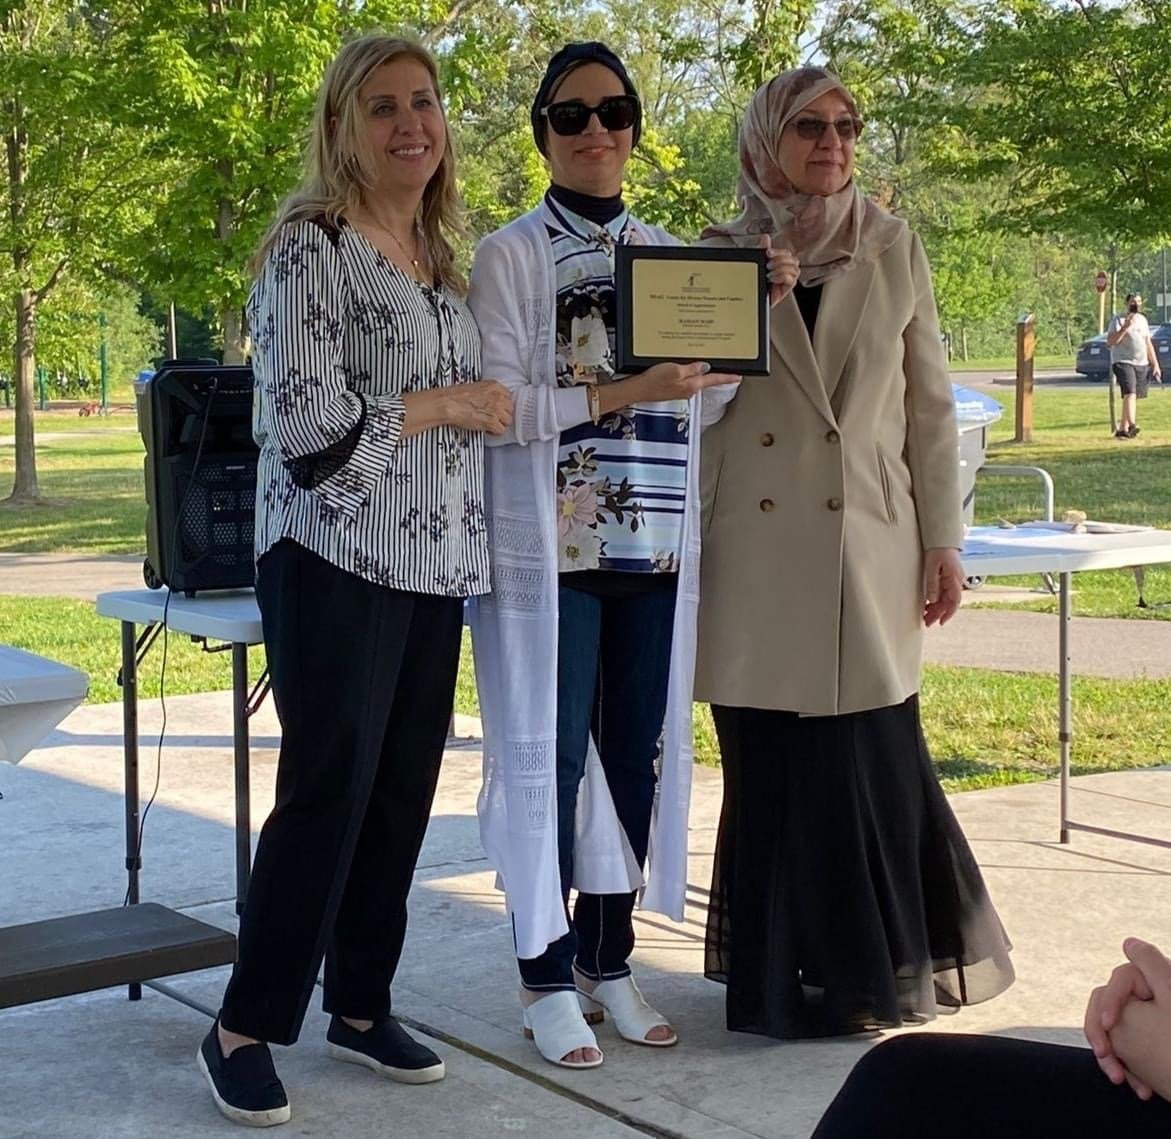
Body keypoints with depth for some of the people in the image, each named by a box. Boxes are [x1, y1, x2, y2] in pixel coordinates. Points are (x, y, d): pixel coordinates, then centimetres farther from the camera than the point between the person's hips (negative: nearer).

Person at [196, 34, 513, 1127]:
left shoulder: (441, 259, 14)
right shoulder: (310, 245, -10)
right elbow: (307, 428, -18)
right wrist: (449, 404, -12)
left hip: (431, 569, 7)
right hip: (336, 566, -7)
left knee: (401, 797, 10)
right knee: (326, 796, -5)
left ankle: (360, 1006, 23)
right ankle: (242, 1029, 7)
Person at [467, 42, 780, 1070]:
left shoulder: (674, 255, 13)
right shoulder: (509, 257, -1)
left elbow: (705, 401, 14)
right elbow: (500, 407, -10)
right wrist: (623, 394, -19)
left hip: (656, 543, 5)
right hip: (552, 543, -4)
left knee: (638, 752, 7)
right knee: (551, 754, -1)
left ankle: (610, 960, 20)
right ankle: (549, 978, 10)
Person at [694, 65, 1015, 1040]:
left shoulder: (894, 250, 8)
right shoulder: (720, 258, 6)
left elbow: (931, 406, 7)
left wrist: (944, 540, 4)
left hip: (868, 549, 0)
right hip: (758, 557, 0)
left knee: (872, 763, 0)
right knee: (770, 769, 3)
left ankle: (875, 967, 17)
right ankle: (786, 976, 16)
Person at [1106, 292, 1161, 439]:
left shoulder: (1142, 320, 17)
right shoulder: (1118, 319, -4)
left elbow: (1148, 344, 22)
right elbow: (1110, 342, -14)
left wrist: (1155, 365, 18)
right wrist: (1125, 327, -22)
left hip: (1142, 364, 7)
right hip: (1123, 362, -7)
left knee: (1131, 397, 7)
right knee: (1130, 393, -23)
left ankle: (1122, 429, 14)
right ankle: (1132, 425, -38)